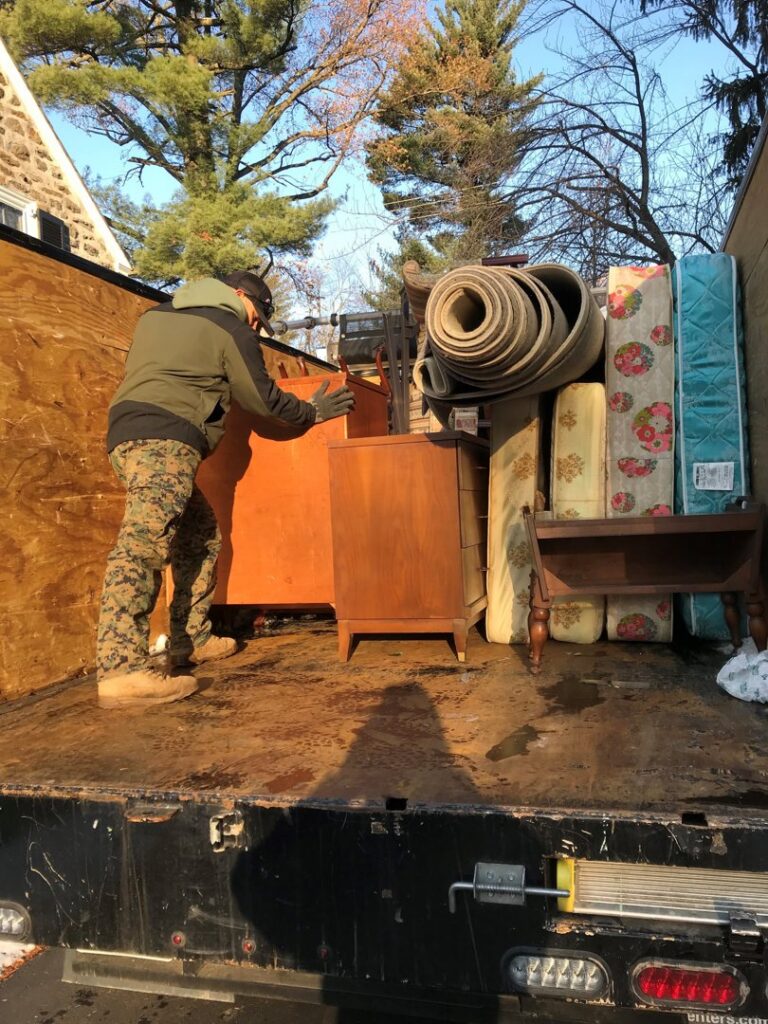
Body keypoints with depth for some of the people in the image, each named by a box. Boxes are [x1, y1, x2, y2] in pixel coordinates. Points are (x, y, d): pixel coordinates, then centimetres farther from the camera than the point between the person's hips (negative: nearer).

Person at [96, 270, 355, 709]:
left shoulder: (158, 315, 27)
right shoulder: (230, 328, 5)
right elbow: (264, 399, 7)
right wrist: (311, 413, 22)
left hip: (129, 434, 9)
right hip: (164, 438, -9)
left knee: (201, 537, 15)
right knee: (145, 543, -20)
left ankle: (191, 640, 17)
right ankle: (121, 670, -27)